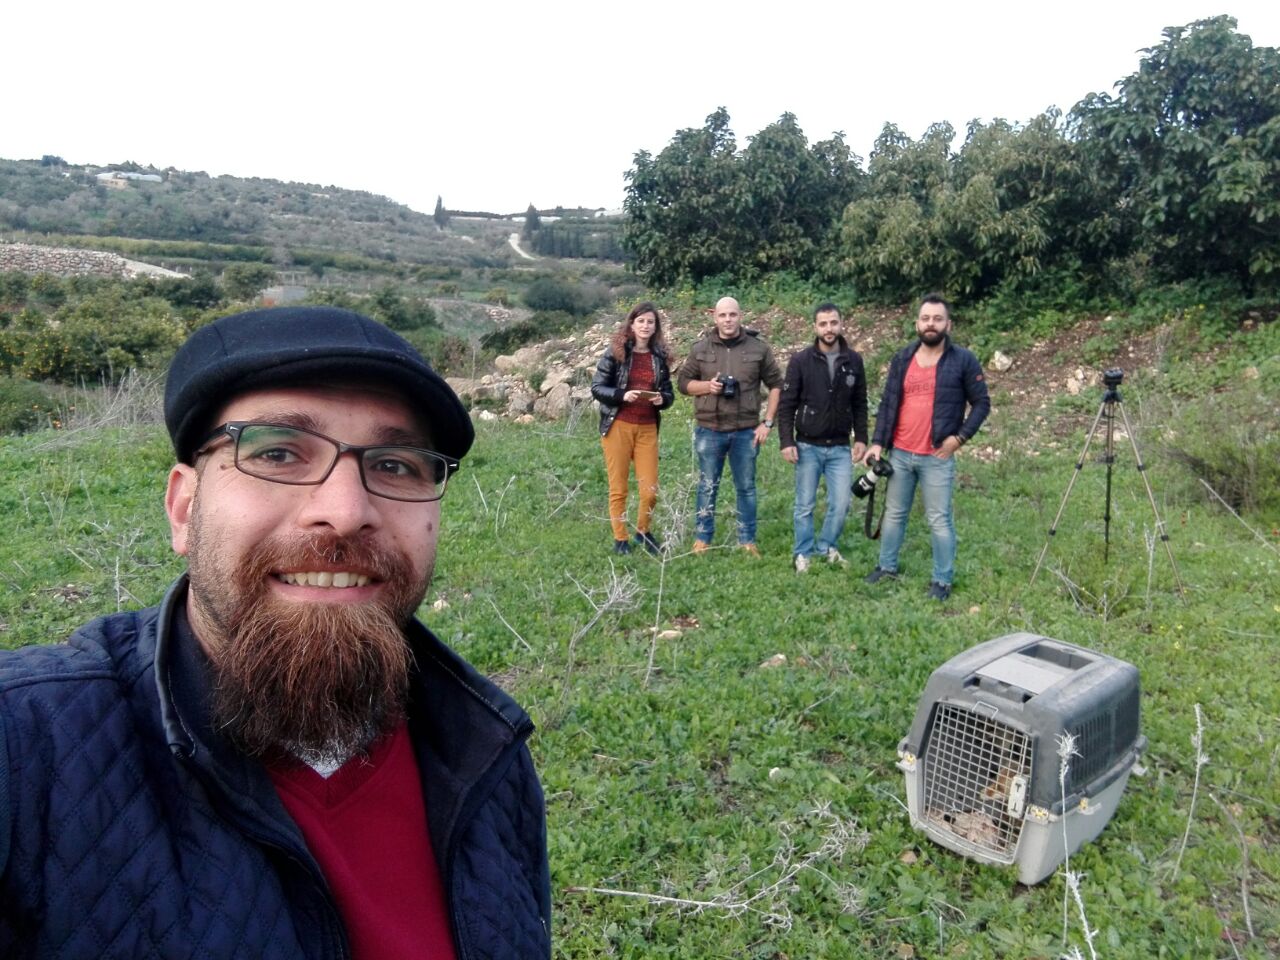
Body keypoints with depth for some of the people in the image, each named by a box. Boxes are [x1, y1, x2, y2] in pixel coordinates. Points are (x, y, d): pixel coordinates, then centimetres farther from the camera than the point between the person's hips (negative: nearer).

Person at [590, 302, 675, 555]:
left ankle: (643, 531, 26)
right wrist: (622, 395, -19)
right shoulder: (615, 352, -2)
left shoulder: (659, 356, 8)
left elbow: (669, 393, 12)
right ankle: (620, 539, 18)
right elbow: (596, 387, -4)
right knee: (618, 488, 4)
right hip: (618, 427, -3)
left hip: (647, 429, 3)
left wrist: (662, 399, -11)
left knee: (651, 488, 1)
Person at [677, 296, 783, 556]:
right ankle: (702, 539, 19)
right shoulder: (701, 348, 2)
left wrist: (768, 422, -2)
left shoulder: (758, 348, 1)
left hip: (746, 432, 0)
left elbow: (776, 385, 5)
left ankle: (747, 540, 21)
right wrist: (707, 386, -13)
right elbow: (683, 382, 7)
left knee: (746, 487, 10)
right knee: (707, 487, 8)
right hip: (709, 431, 0)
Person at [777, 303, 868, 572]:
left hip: (840, 448, 2)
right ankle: (803, 554, 22)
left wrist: (861, 438, 3)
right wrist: (786, 442, -11)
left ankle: (827, 546, 27)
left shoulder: (854, 361, 2)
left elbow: (860, 404, 9)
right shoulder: (800, 361, -7)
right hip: (808, 447, -2)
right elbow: (786, 405, -6)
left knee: (841, 503, 4)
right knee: (804, 505, 6)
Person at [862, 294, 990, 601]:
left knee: (939, 520, 2)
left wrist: (960, 437, -12)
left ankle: (942, 580, 15)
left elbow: (981, 403, -1)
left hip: (937, 457, -4)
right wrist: (877, 442, 1)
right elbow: (887, 403, 9)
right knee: (894, 513, 15)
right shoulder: (902, 359, 7)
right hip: (899, 454, 4)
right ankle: (887, 566, 30)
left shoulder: (963, 360, -4)